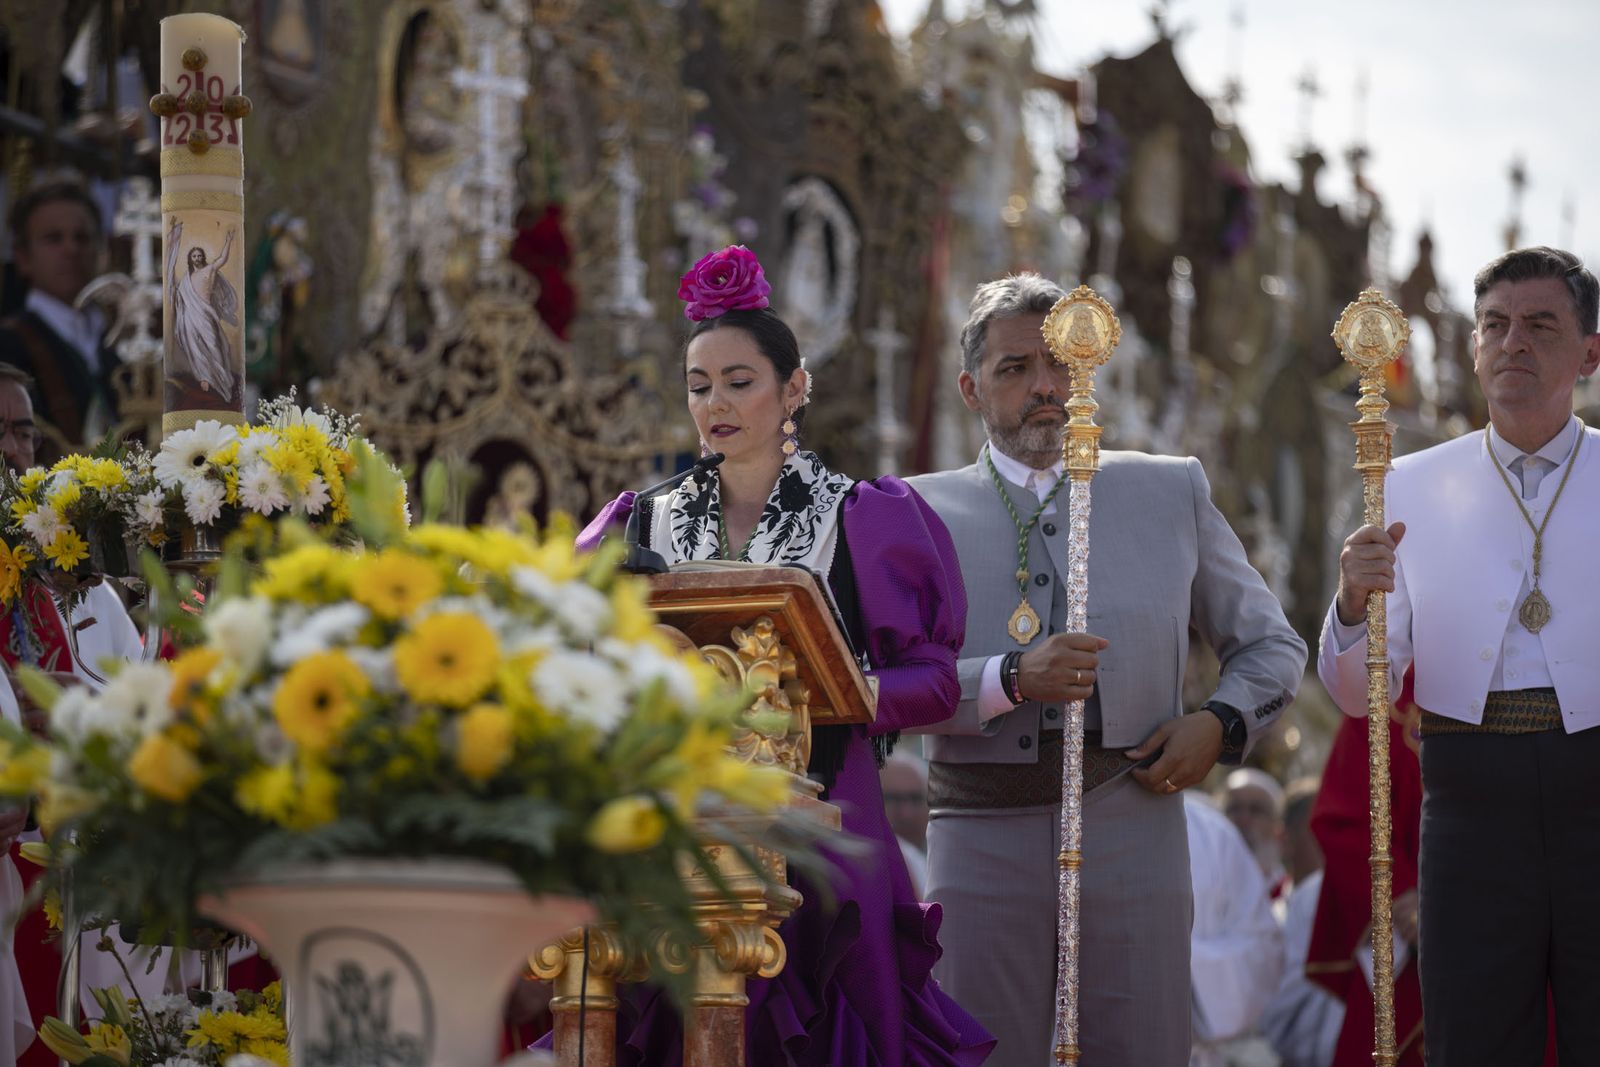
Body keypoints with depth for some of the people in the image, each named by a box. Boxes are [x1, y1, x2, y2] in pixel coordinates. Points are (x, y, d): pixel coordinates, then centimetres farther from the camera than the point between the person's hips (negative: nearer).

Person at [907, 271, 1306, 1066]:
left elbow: (1273, 647, 21)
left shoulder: (1171, 494, 14)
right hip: (984, 840, -1)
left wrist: (1221, 723, 2)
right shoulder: (924, 511, 8)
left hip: (1132, 827, 1)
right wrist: (1011, 679, -17)